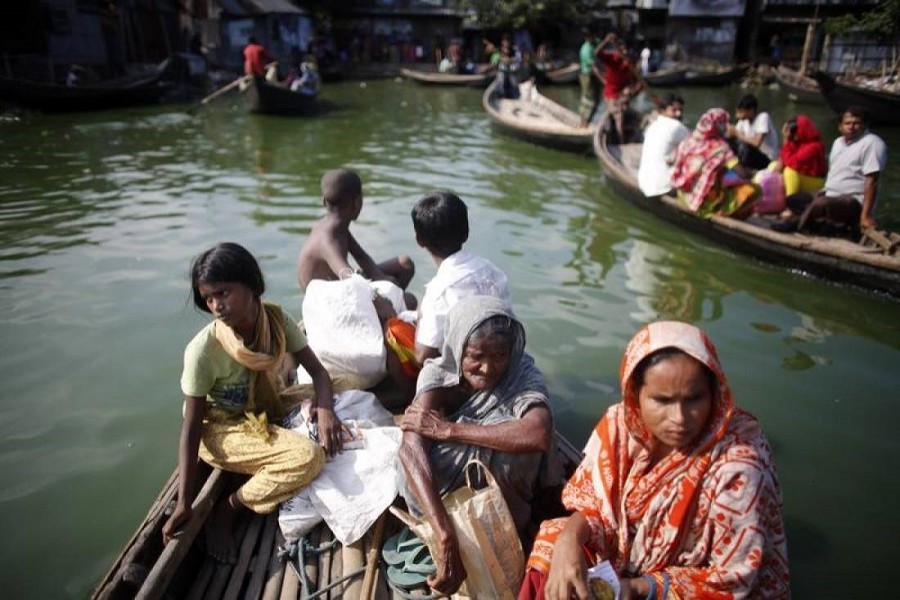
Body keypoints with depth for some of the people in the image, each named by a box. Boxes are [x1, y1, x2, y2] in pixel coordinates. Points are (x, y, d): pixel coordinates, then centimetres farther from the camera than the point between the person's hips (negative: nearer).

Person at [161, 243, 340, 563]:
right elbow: (191, 427, -19)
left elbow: (317, 370, -11)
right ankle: (226, 510, -7)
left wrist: (325, 408, -32)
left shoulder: (276, 318, -14)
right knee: (308, 458, -28)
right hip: (222, 427, -6)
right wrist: (184, 504, -20)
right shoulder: (203, 349, -26)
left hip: (271, 410, 6)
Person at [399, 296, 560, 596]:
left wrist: (448, 430, -40)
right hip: (444, 488, 1)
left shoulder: (523, 373, -24)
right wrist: (446, 538, -51)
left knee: (513, 435, -31)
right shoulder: (438, 372, -24)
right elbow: (410, 446, -40)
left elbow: (539, 434, -46)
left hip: (499, 488, -1)